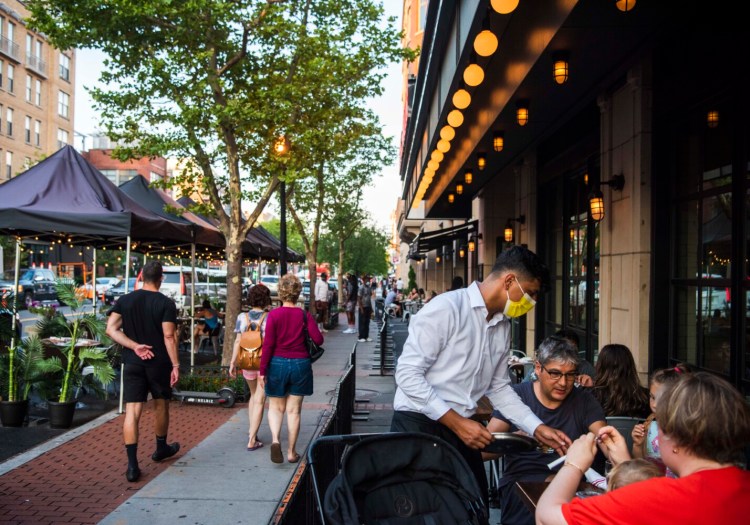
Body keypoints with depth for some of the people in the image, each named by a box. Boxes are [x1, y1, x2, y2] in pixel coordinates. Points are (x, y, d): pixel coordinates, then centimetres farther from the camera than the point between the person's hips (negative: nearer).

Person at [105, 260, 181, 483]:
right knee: (161, 406, 17)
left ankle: (132, 465, -5)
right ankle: (161, 448, 36)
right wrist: (176, 365, -10)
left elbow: (111, 328, -7)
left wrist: (134, 346, -10)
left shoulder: (125, 300, 3)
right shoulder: (166, 303, -9)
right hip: (159, 362, -2)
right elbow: (169, 337, -14)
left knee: (132, 411, 0)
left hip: (132, 363, 2)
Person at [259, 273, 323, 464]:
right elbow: (318, 339, -11)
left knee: (276, 407, 15)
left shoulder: (274, 315, -8)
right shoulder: (304, 315, -5)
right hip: (300, 364, 1)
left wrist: (262, 370, -5)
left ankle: (275, 439, -9)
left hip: (277, 364, -1)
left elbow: (268, 344, -10)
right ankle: (291, 452, 17)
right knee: (294, 410, 12)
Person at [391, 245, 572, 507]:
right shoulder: (446, 308, -17)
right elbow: (407, 374, -19)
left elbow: (499, 388, 16)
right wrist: (457, 423, -18)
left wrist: (538, 429, 7)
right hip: (419, 426, -7)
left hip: (462, 429, 7)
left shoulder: (503, 326, 10)